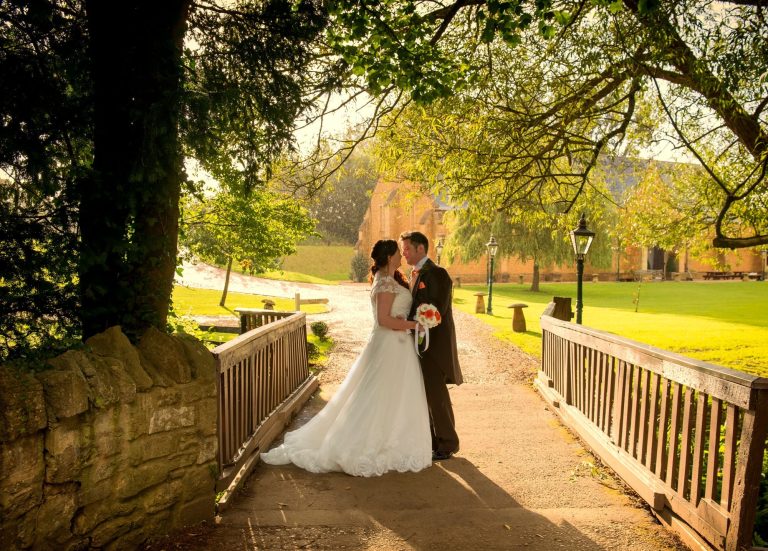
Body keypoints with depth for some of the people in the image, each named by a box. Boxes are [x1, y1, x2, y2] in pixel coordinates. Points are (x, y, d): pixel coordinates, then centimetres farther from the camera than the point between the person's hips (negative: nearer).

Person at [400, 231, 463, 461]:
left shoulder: (437, 274, -14)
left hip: (434, 344, -9)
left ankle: (447, 444, 14)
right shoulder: (415, 274, 14)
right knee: (425, 395, 14)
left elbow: (438, 310, -20)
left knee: (436, 395, -1)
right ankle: (432, 441, 27)